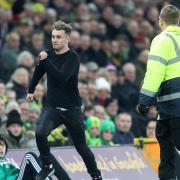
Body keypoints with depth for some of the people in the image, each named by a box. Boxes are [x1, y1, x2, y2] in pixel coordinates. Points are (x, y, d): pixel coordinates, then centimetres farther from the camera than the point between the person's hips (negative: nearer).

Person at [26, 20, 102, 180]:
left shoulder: (72, 57, -13)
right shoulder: (49, 55, 1)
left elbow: (62, 77, -29)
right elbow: (39, 71, 23)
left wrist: (46, 61, -28)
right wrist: (31, 90, 34)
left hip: (72, 109, -3)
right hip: (52, 107, 3)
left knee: (81, 147, 7)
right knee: (40, 133, -26)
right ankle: (47, 166, -6)